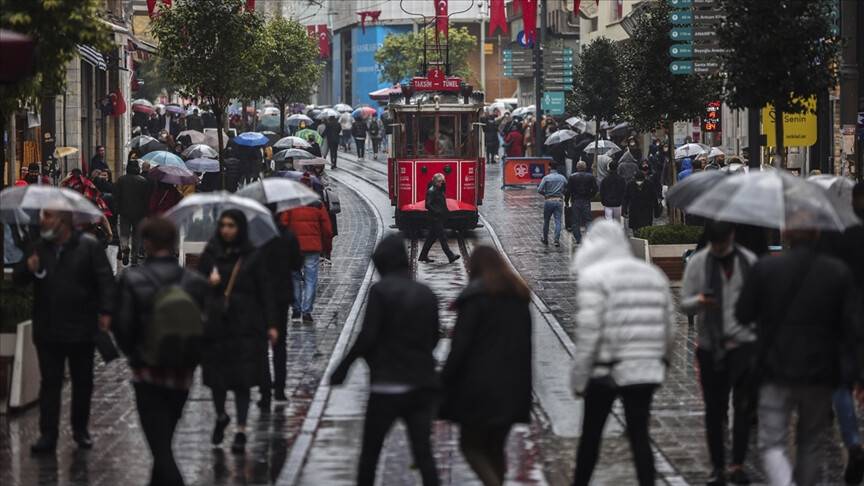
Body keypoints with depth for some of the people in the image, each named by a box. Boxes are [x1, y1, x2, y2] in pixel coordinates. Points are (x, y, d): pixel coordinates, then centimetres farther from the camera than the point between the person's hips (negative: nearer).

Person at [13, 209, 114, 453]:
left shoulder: (89, 246, -6)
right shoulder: (39, 248, 7)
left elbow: (105, 279, -8)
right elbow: (18, 278, 10)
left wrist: (105, 311, -17)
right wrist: (28, 268, -13)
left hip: (81, 329, -3)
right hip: (47, 330, 3)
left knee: (83, 382, 10)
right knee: (50, 382, 1)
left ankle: (81, 430, 24)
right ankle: (48, 434, 2)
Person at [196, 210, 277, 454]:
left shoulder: (252, 257, -2)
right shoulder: (210, 254, 5)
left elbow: (265, 292, -2)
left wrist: (271, 324, -7)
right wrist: (208, 283, -13)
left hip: (245, 326, -3)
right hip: (215, 324, 3)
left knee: (241, 379, -5)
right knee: (215, 375, 8)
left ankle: (241, 430, -1)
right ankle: (221, 417, 35)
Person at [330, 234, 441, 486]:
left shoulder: (380, 290, -9)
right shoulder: (426, 294, 8)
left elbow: (367, 336, -15)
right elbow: (434, 337, 14)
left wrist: (343, 367, -6)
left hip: (387, 385, -5)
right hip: (423, 385, 5)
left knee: (370, 451, 8)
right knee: (423, 453, 1)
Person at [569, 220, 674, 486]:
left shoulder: (594, 277, -8)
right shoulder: (654, 275, 11)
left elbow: (588, 331, -14)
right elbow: (668, 327, 12)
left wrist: (579, 377, -10)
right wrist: (661, 361, 23)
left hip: (605, 371, -4)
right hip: (645, 372, 5)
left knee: (591, 433, 10)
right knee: (639, 434, 5)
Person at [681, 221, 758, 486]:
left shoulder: (748, 261, 6)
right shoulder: (697, 263, 3)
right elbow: (684, 303, 1)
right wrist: (699, 301, -22)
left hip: (744, 343, 0)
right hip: (711, 346, 0)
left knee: (744, 405, -7)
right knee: (714, 409, 4)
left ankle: (738, 464, -3)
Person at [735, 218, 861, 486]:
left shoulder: (764, 269, -6)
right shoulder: (839, 272, -2)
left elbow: (743, 314, 0)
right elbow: (852, 326, -5)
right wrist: (852, 372, -1)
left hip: (777, 374, -2)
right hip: (821, 374, 2)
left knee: (772, 445, -1)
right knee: (811, 445, 18)